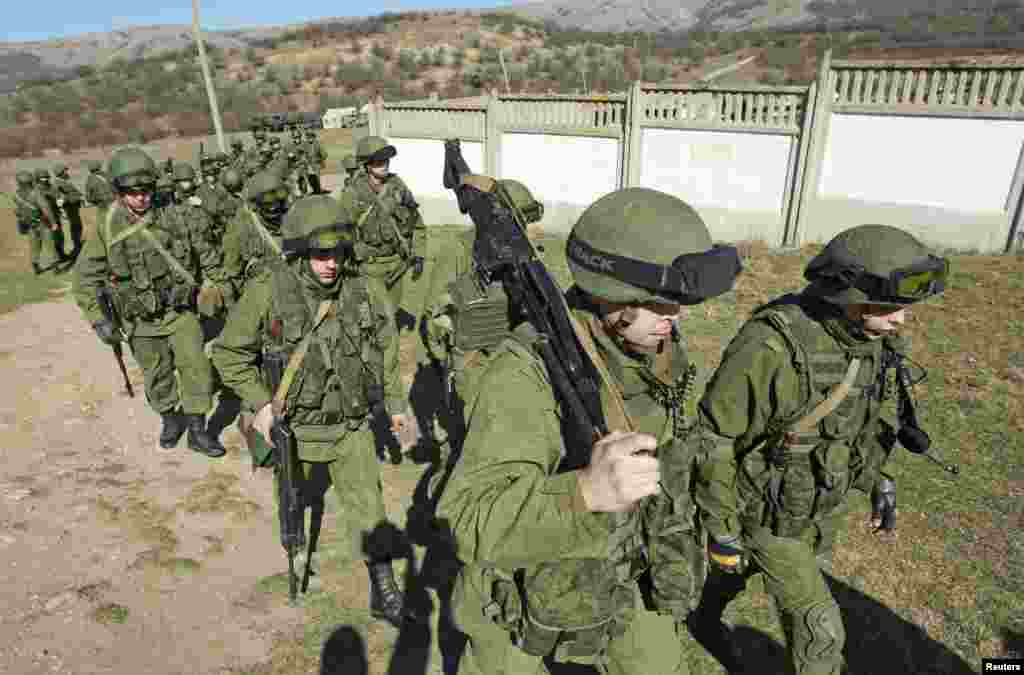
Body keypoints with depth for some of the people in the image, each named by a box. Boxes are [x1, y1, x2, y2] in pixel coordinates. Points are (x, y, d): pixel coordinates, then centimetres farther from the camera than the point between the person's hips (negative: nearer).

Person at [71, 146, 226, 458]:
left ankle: (197, 430, 8)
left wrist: (192, 289, 17)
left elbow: (192, 254, 12)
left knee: (196, 367, -7)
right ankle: (170, 418, 39)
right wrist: (99, 320, -12)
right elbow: (85, 279, -7)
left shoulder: (168, 218, -6)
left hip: (180, 311, 1)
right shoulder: (107, 229, -12)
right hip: (142, 321, -1)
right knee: (158, 377, 14)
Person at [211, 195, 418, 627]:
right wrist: (260, 402, -16)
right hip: (294, 427, 0)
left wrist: (394, 403, 9)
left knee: (367, 508, 2)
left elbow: (385, 349, 4)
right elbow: (229, 354, -7)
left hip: (352, 426, 1)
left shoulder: (364, 291, -10)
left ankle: (383, 590, 19)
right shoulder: (268, 292, -18)